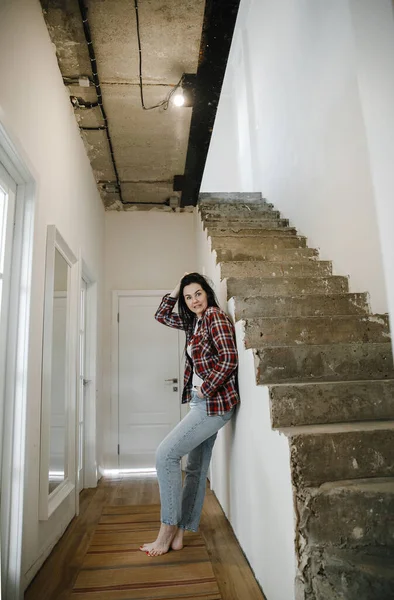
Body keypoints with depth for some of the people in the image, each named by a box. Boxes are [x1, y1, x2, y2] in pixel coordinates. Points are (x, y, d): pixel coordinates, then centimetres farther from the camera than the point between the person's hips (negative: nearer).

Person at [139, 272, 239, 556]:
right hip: (202, 403, 9)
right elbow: (162, 315, 25)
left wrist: (205, 389, -14)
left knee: (166, 454, -10)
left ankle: (167, 531, 3)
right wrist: (176, 290, 13)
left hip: (214, 402, -9)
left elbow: (229, 359, -19)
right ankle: (178, 534, 22)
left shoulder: (215, 316, -11)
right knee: (196, 469, 12)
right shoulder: (194, 322, 15)